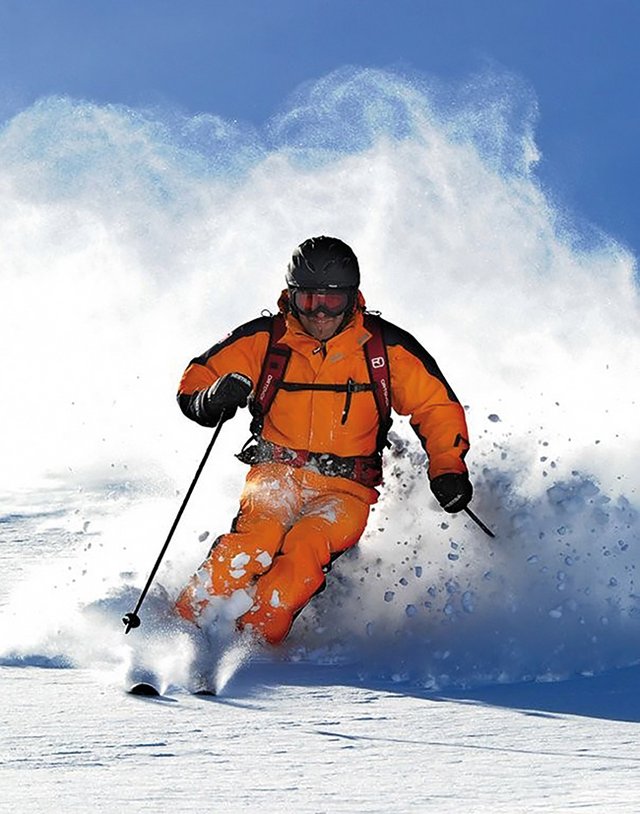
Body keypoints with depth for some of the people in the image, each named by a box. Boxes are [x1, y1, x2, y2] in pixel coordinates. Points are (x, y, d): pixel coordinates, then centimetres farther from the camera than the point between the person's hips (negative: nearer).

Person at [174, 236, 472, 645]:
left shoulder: (386, 347, -1)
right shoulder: (264, 339, 0)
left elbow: (438, 407, 8)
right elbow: (194, 383, 7)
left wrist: (448, 469, -7)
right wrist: (214, 400, -17)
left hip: (345, 489, 0)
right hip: (276, 474, 0)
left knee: (305, 549, -31)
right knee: (253, 540, -31)